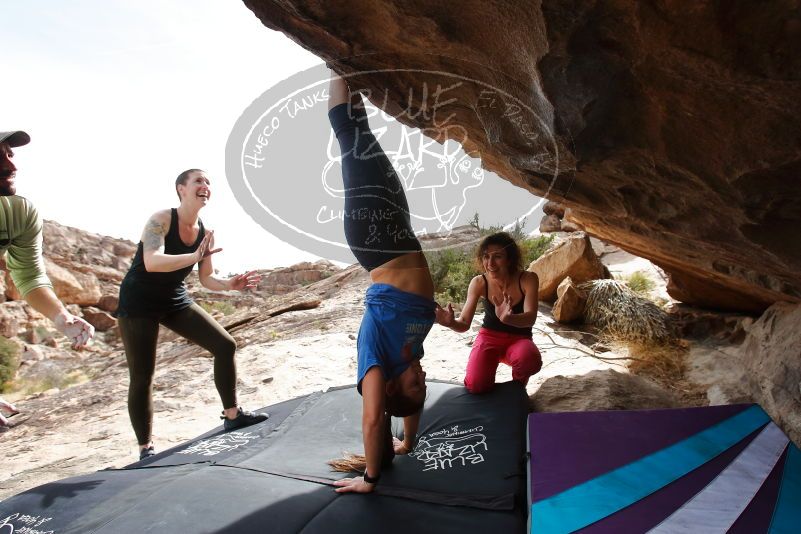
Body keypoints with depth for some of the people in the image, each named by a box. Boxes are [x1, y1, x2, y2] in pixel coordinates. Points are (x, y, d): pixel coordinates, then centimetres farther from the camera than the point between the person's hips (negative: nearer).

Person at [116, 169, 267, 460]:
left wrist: (229, 284, -17)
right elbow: (152, 262, -35)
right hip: (139, 302, -6)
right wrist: (194, 257, -47)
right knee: (142, 377, -3)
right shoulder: (161, 219, -19)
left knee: (225, 345, -2)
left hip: (176, 300, 6)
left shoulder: (205, 233, -2)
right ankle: (146, 447, 14)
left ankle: (232, 415, 11)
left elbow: (206, 278, 3)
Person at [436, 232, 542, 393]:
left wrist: (508, 318, -52)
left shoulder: (528, 280, -17)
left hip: (518, 339, 0)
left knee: (531, 360, -37)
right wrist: (451, 322, -39)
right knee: (476, 386, -25)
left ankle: (518, 385, 1)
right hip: (489, 337, 1)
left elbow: (530, 318, -29)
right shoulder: (479, 283, -14)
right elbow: (464, 324, -14)